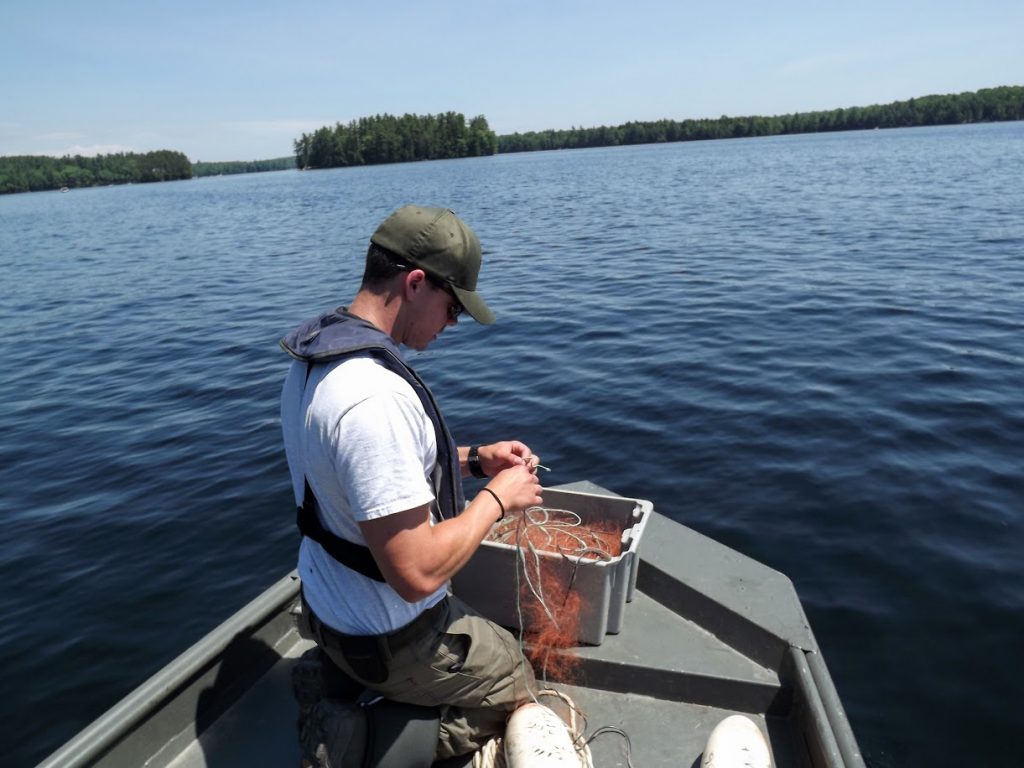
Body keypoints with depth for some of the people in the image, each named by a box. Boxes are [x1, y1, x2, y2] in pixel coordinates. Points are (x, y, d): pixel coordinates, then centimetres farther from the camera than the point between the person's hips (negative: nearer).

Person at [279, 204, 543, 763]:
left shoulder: (314, 360, -3)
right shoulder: (374, 396, -35)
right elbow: (417, 573, -33)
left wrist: (473, 459, 1)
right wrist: (498, 498, -18)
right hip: (390, 641, -8)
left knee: (496, 646, 27)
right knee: (516, 683, 18)